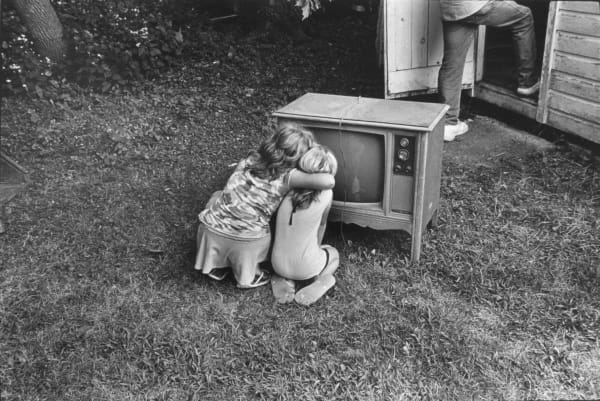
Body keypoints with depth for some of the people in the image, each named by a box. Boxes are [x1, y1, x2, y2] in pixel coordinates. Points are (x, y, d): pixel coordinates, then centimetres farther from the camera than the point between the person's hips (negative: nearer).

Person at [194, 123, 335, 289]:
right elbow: (328, 181, -22)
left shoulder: (249, 159, 4)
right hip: (245, 240, -2)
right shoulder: (287, 176, -11)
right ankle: (250, 275, 23)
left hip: (212, 229, 3)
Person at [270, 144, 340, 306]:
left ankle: (284, 280, 10)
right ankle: (322, 278, 2)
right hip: (306, 268, -2)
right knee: (333, 253, 32)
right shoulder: (326, 195, -18)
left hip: (278, 264, 2)